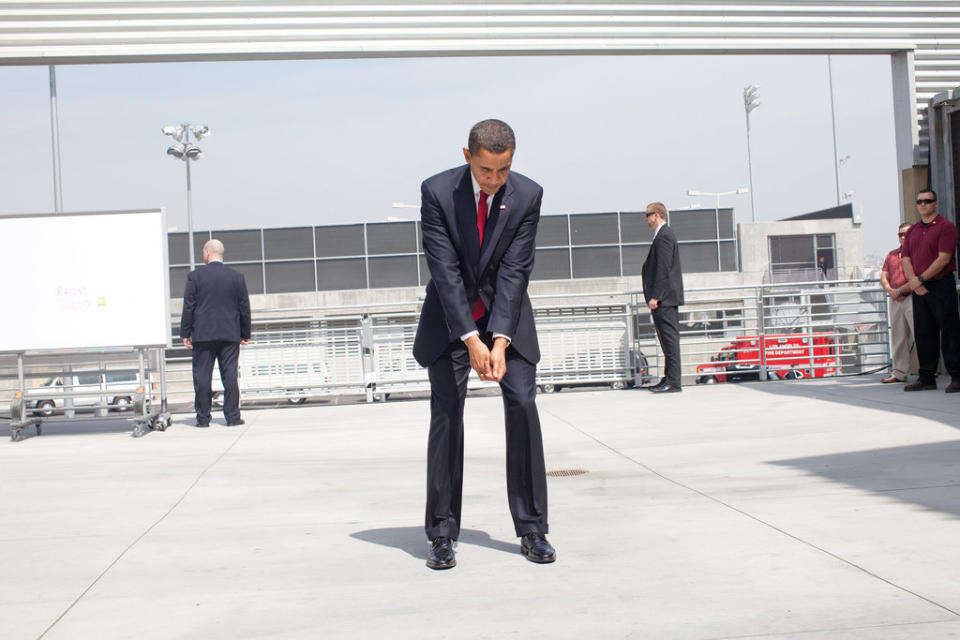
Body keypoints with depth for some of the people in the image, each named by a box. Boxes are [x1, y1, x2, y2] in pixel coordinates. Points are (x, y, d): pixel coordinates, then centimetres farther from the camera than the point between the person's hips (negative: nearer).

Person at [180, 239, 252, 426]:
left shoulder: (195, 276, -3)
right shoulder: (237, 277, 4)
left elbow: (188, 306, -3)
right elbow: (244, 307, 7)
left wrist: (185, 333, 3)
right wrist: (245, 334, 14)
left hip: (203, 334, -2)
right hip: (230, 334, 2)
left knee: (202, 376, 4)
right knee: (230, 375, 3)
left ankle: (203, 417, 5)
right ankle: (232, 416, 3)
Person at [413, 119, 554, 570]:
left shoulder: (527, 195, -14)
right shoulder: (436, 192, -17)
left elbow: (515, 271, -16)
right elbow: (444, 270, -20)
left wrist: (501, 341, -24)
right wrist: (471, 340, -26)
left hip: (508, 313, 1)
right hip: (451, 315, -1)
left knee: (523, 407, -8)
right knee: (446, 414, -6)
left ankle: (532, 528, 1)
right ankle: (442, 534, 2)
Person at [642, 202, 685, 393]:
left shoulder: (664, 236, -13)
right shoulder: (663, 235, 19)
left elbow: (663, 268, -20)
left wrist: (655, 296, -21)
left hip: (664, 298, -11)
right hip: (666, 298, 11)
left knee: (670, 339, -9)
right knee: (668, 340, 12)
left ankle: (673, 382, -8)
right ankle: (669, 379, 17)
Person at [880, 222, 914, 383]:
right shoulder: (892, 255, 20)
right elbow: (883, 277, 18)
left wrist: (900, 290, -11)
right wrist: (890, 290, -2)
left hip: (912, 298, -7)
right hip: (895, 300, 7)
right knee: (898, 337, 9)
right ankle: (899, 373, 13)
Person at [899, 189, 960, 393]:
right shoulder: (912, 231, 16)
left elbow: (943, 258, -12)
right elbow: (906, 260, 11)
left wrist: (921, 279, -14)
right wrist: (913, 281, -6)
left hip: (941, 285, -6)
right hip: (919, 289, 6)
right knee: (923, 333, 8)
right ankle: (926, 378, 13)